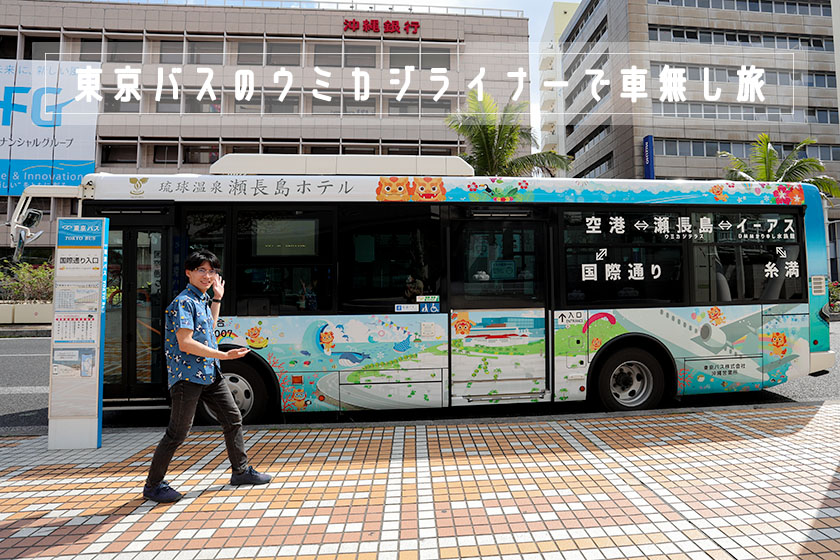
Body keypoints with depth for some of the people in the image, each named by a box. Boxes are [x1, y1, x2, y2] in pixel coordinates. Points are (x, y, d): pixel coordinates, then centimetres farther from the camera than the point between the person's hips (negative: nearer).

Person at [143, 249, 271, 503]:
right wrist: (225, 355, -22)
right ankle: (152, 486, 17)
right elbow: (186, 344, -21)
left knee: (233, 418, 13)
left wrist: (217, 299, 21)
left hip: (210, 373, 9)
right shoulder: (183, 302, -14)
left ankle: (241, 470, 26)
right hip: (188, 375, -9)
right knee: (178, 432, -1)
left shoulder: (202, 300, 14)